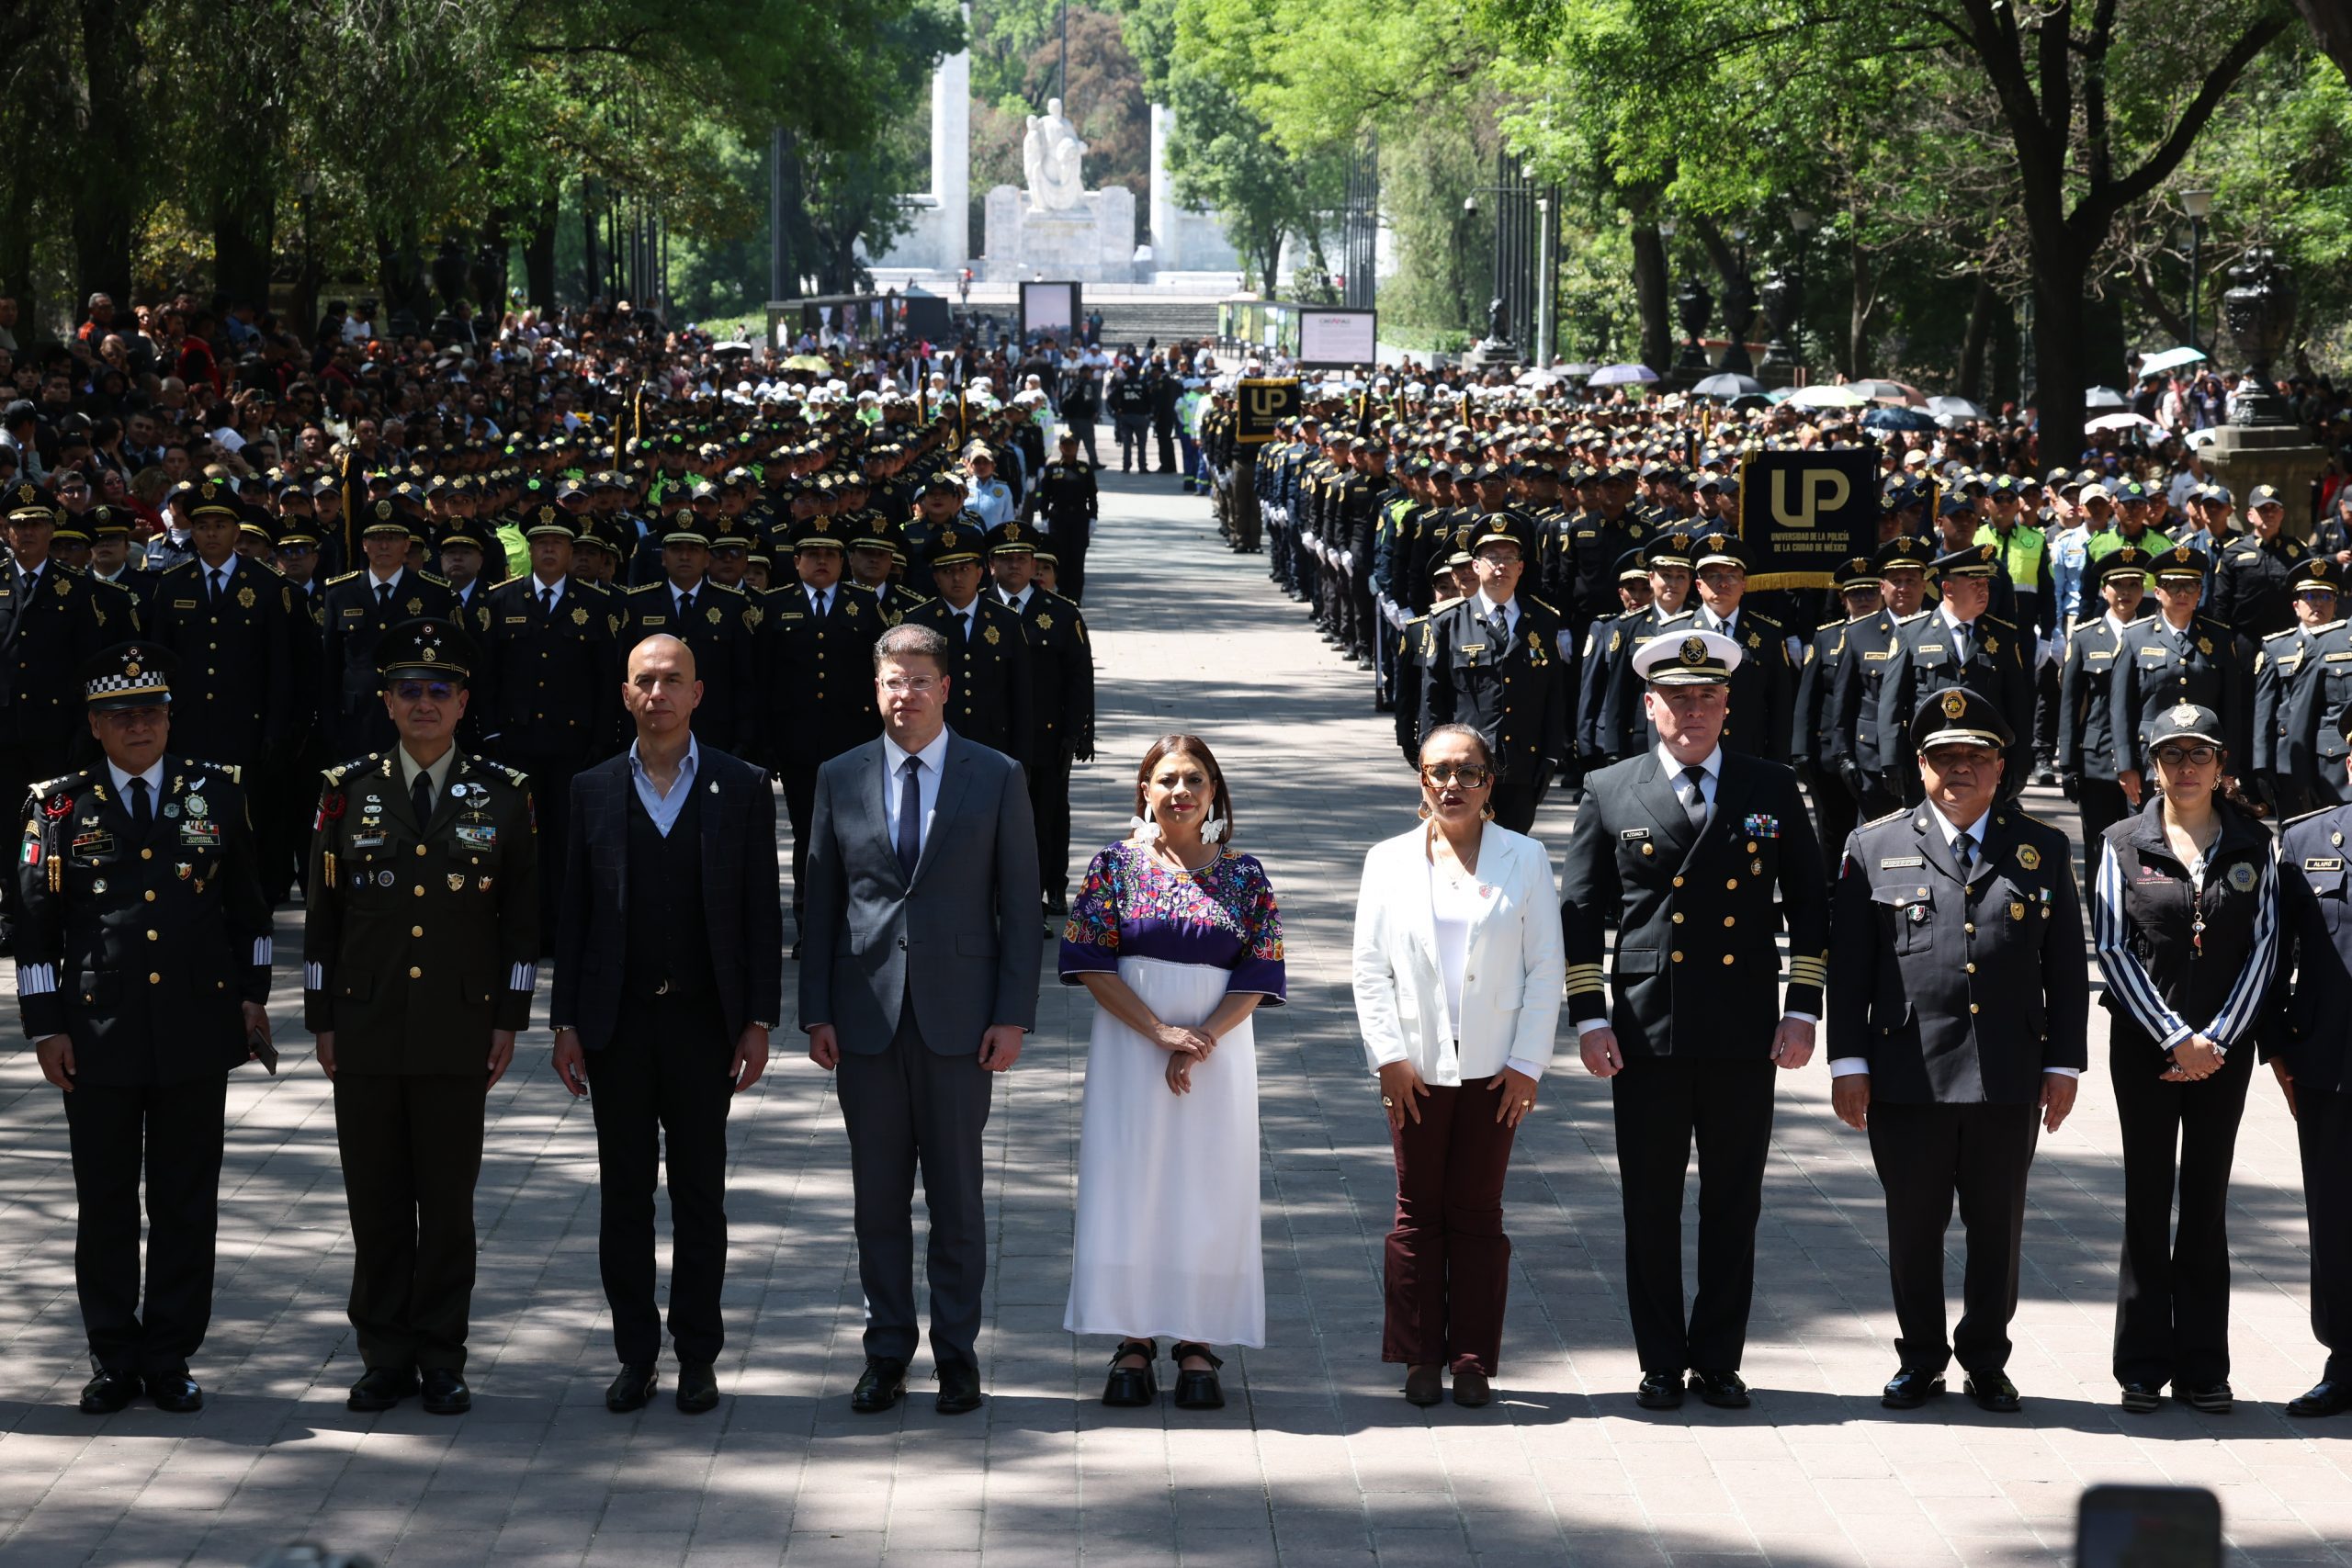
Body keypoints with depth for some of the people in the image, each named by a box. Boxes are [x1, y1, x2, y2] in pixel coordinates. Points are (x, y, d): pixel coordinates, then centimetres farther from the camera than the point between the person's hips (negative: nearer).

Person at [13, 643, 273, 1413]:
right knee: (104, 1205, 4)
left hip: (197, 1032, 1)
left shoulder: (216, 792, 6)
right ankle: (113, 1360, 13)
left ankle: (170, 1358, 12)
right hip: (98, 1034, -1)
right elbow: (35, 927, 3)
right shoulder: (60, 806, 2)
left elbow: (247, 906, 14)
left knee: (186, 1204, 4)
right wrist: (46, 1028, -2)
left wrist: (251, 995, 8)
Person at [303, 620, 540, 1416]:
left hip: (459, 1034, -1)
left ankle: (442, 1358, 10)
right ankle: (385, 1357, 12)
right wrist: (323, 1020, 4)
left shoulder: (501, 796, 4)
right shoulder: (350, 791, 5)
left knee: (448, 1201, 3)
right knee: (375, 1200, 4)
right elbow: (322, 911, 8)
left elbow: (522, 916, 6)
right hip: (367, 1033, 1)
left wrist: (509, 1019, 0)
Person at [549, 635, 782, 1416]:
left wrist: (759, 1021, -4)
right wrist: (565, 1022, 2)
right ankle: (635, 1356, 12)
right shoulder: (594, 791, 7)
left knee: (700, 1196, 4)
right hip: (618, 1024, 1)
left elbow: (762, 912, 2)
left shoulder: (741, 788, 3)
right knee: (624, 1196, 5)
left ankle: (697, 1358, 12)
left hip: (704, 1021, -1)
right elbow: (574, 912, 7)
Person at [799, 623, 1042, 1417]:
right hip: (867, 1015, 2)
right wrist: (816, 1012, 2)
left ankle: (957, 1353, 12)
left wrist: (1013, 1015, -6)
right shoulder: (840, 779, 7)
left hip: (959, 1017, -2)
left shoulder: (996, 778, 2)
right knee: (878, 1196, 5)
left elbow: (1020, 903, 1)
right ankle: (886, 1352, 13)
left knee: (957, 1196, 3)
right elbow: (821, 901, 8)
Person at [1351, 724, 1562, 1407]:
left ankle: (1474, 1360, 7)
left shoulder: (1524, 860, 4)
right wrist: (1389, 1055, -6)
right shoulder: (1389, 861, 7)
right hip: (1416, 1068, 1)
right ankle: (1421, 1357, 10)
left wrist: (1527, 1063, -6)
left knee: (1477, 1213, 2)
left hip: (1494, 1068, -1)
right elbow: (1370, 968, 4)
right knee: (1418, 1211, 3)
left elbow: (1545, 968, 1)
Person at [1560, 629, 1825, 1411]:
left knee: (1734, 1207, 6)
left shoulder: (1772, 790, 7)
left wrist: (1801, 1012, 3)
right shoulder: (1609, 794, 4)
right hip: (1646, 1034, -1)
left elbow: (1809, 906, 10)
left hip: (1746, 1037, 1)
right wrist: (1589, 1019, -2)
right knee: (1651, 1208, 3)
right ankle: (1661, 1363, 13)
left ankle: (1718, 1359, 15)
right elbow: (1579, 915, 6)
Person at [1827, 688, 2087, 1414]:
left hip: (2009, 1076, 1)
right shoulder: (1874, 849, 6)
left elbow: (2066, 968, 9)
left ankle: (1987, 1361, 20)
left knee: (1998, 1226, 7)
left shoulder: (2043, 850, 9)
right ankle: (1919, 1360, 19)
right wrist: (1848, 1062, -2)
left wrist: (2064, 1063, 4)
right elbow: (1848, 966, 4)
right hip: (1908, 1074, -1)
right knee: (1913, 1224, 6)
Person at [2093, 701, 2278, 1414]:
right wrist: (2176, 1039, -10)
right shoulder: (2125, 845, 0)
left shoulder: (2252, 845, 4)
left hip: (2223, 1047, 1)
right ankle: (2144, 1366, 7)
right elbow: (2114, 950, -3)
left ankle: (2202, 1365, 10)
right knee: (2148, 1198, 1)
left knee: (2208, 1199, 4)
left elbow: (2263, 945, 1)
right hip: (2144, 1042, -1)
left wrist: (2217, 1038, -8)